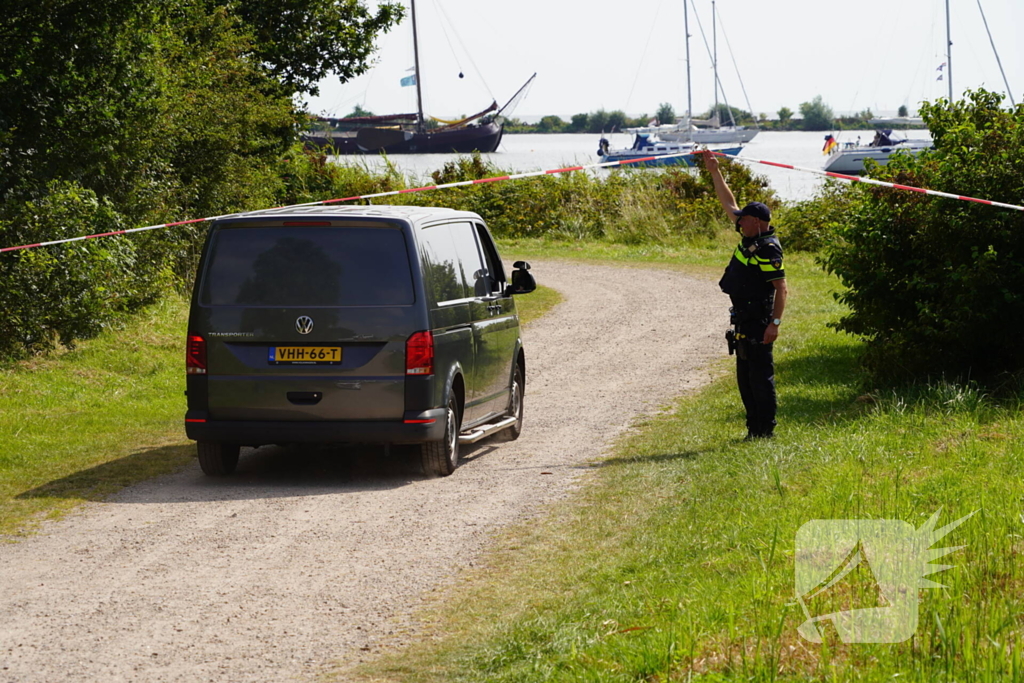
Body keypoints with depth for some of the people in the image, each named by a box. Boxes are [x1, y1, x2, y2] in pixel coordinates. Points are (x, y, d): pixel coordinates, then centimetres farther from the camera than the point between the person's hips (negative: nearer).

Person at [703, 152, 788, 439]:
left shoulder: (768, 250, -16)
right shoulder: (749, 240, 10)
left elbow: (781, 288, -20)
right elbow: (729, 205, 22)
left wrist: (775, 323, -25)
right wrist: (715, 172, 24)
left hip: (758, 323, -10)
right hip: (743, 321, 10)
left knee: (760, 377, -5)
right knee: (745, 377, 12)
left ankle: (766, 430, -1)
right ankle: (754, 428, 18)